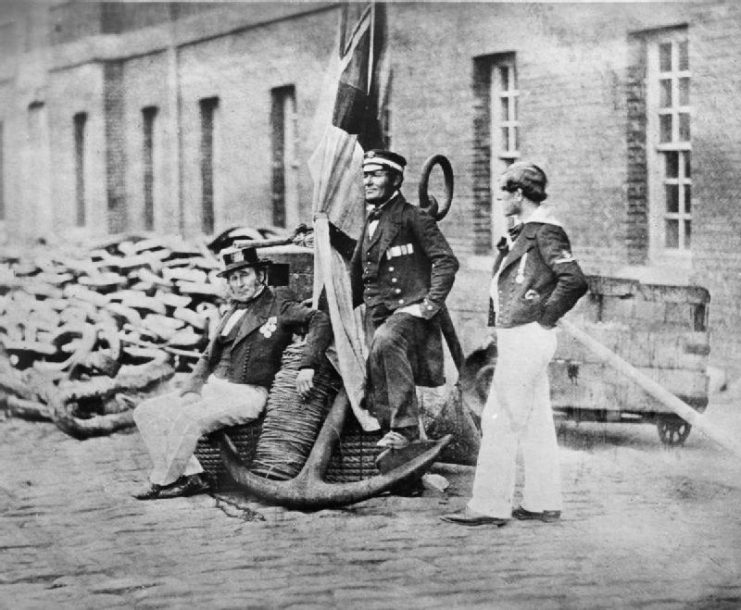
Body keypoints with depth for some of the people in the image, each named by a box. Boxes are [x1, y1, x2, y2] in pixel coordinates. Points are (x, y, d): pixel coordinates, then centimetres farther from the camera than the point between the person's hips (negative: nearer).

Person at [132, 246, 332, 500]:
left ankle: (162, 483, -15)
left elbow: (321, 320, -15)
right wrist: (191, 390, 3)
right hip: (213, 387, 8)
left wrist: (307, 366, -28)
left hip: (248, 394, -8)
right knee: (147, 412, -6)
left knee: (188, 418, -31)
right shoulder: (233, 313, 21)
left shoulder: (277, 306, -1)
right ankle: (190, 476, -14)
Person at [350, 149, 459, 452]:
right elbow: (357, 274, 29)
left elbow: (446, 261, -11)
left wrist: (431, 304, -18)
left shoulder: (411, 217, -4)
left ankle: (405, 427, -33)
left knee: (386, 342, -37)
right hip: (378, 315, 8)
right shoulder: (370, 222, 19)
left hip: (410, 309, -8)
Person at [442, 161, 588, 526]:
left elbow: (574, 281, -24)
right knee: (535, 423, 12)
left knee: (499, 421, -8)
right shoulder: (523, 232, 16)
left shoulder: (544, 232, -13)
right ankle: (543, 503, 17)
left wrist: (544, 316, -16)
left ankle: (489, 506, -6)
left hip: (526, 337, -10)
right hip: (519, 338, 10)